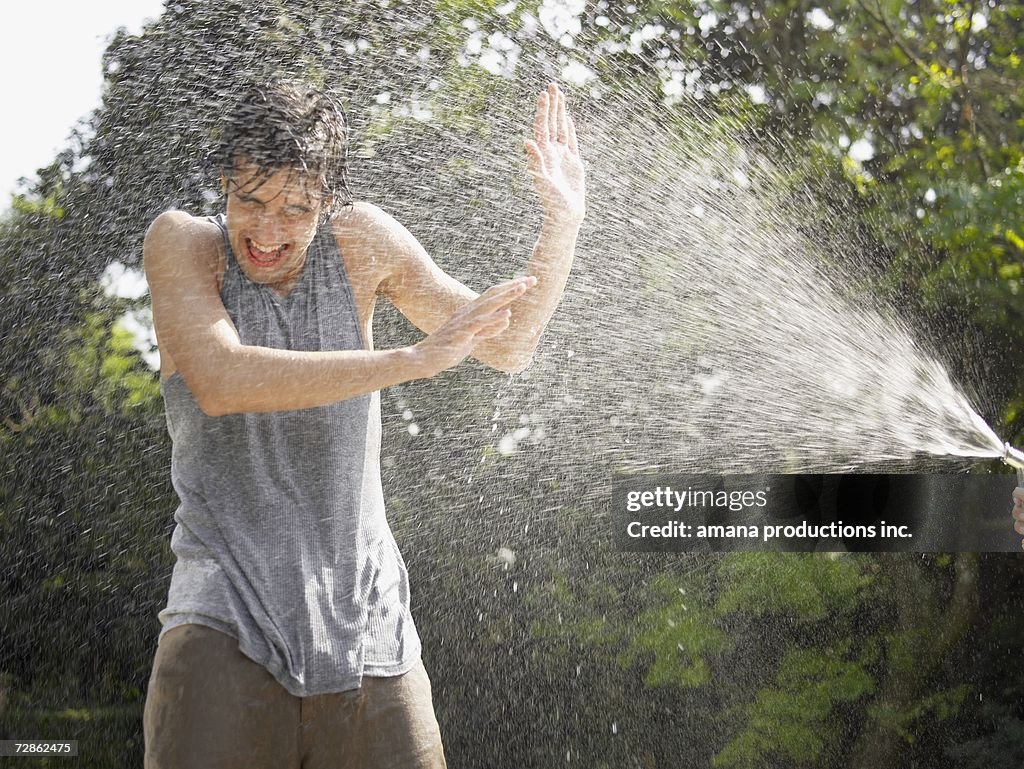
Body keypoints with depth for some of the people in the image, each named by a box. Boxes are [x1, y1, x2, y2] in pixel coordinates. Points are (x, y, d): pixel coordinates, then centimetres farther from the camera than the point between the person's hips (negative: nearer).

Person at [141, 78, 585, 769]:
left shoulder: (359, 240, 3)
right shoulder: (181, 242, -3)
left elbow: (507, 348, 12)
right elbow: (219, 383, -23)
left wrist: (564, 221, -3)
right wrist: (414, 360, -27)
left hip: (364, 626, 3)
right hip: (227, 624, -2)